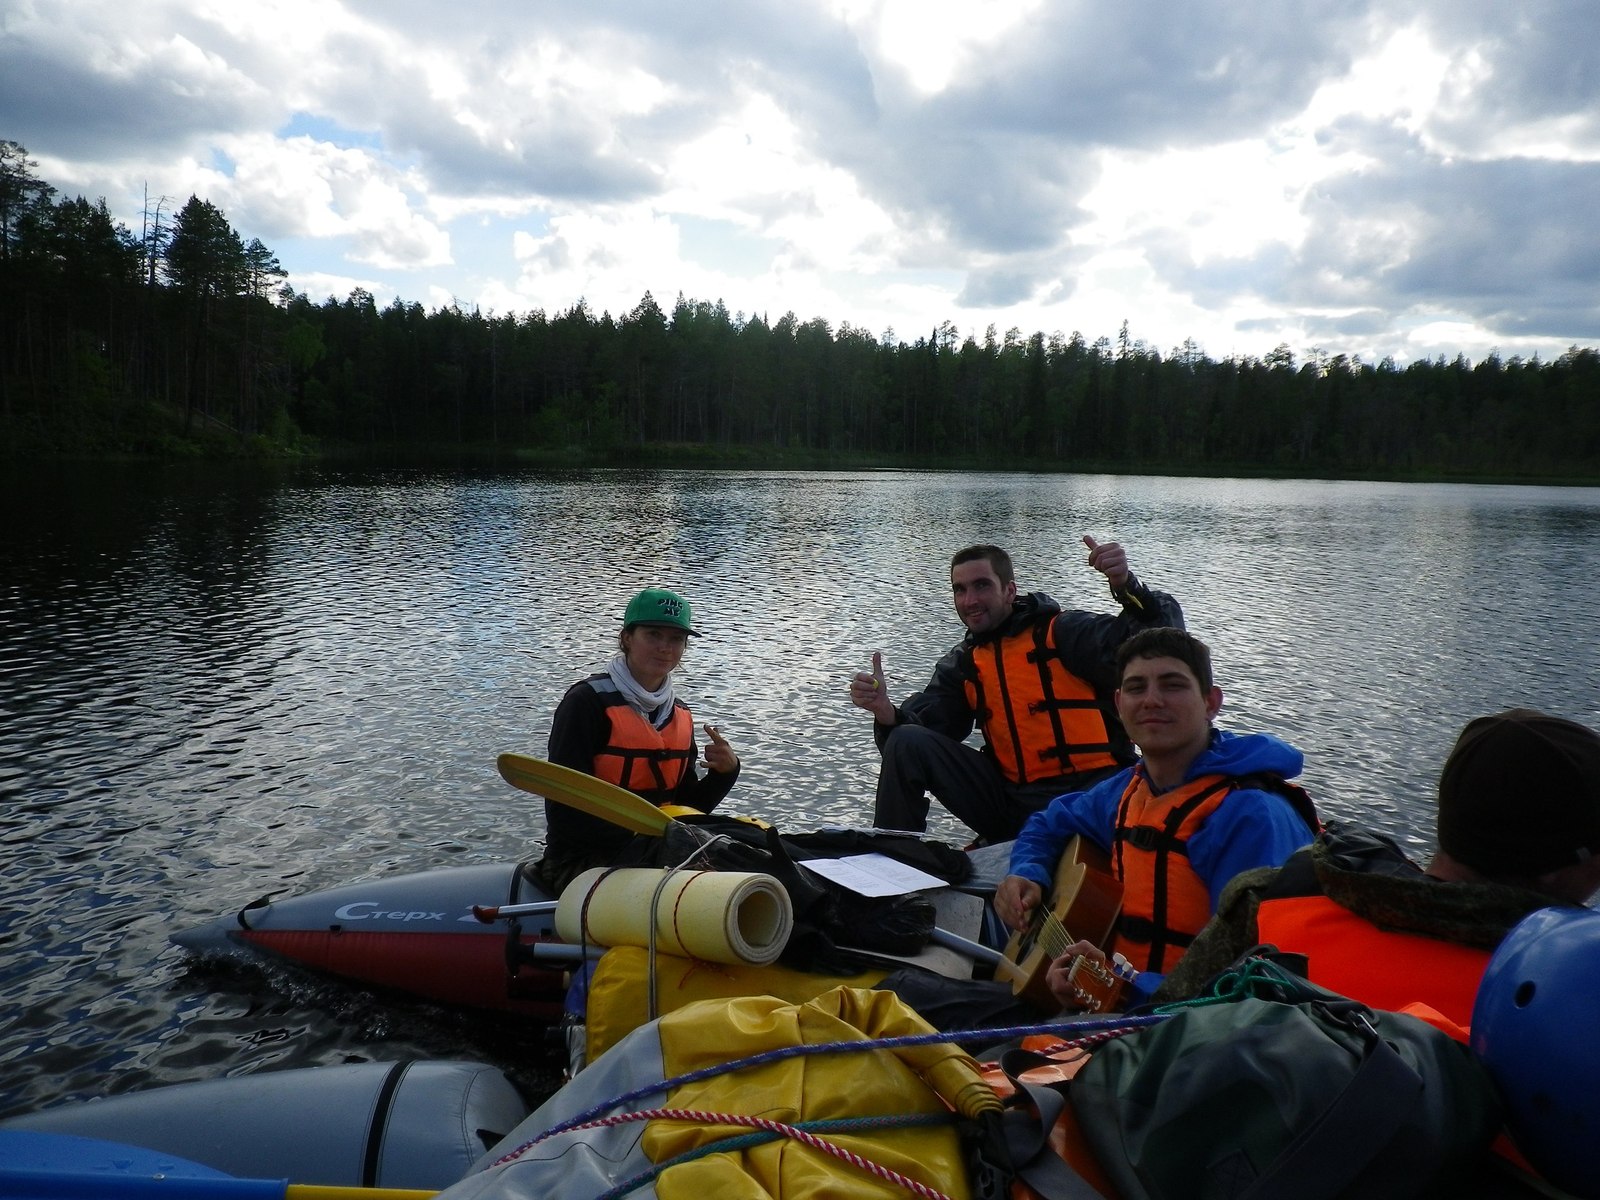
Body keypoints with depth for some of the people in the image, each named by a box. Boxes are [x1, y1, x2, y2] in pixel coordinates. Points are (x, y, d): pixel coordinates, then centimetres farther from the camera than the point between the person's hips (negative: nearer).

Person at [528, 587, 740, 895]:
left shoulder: (679, 713, 10)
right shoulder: (587, 702, -11)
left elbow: (686, 808, 14)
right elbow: (563, 812, -17)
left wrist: (724, 772, -5)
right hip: (581, 861, -7)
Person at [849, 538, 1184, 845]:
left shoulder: (1064, 633, -3)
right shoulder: (962, 665, 14)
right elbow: (924, 728, 3)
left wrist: (1125, 584, -33)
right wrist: (887, 713, -19)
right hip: (1011, 802, 5)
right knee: (906, 742, -6)